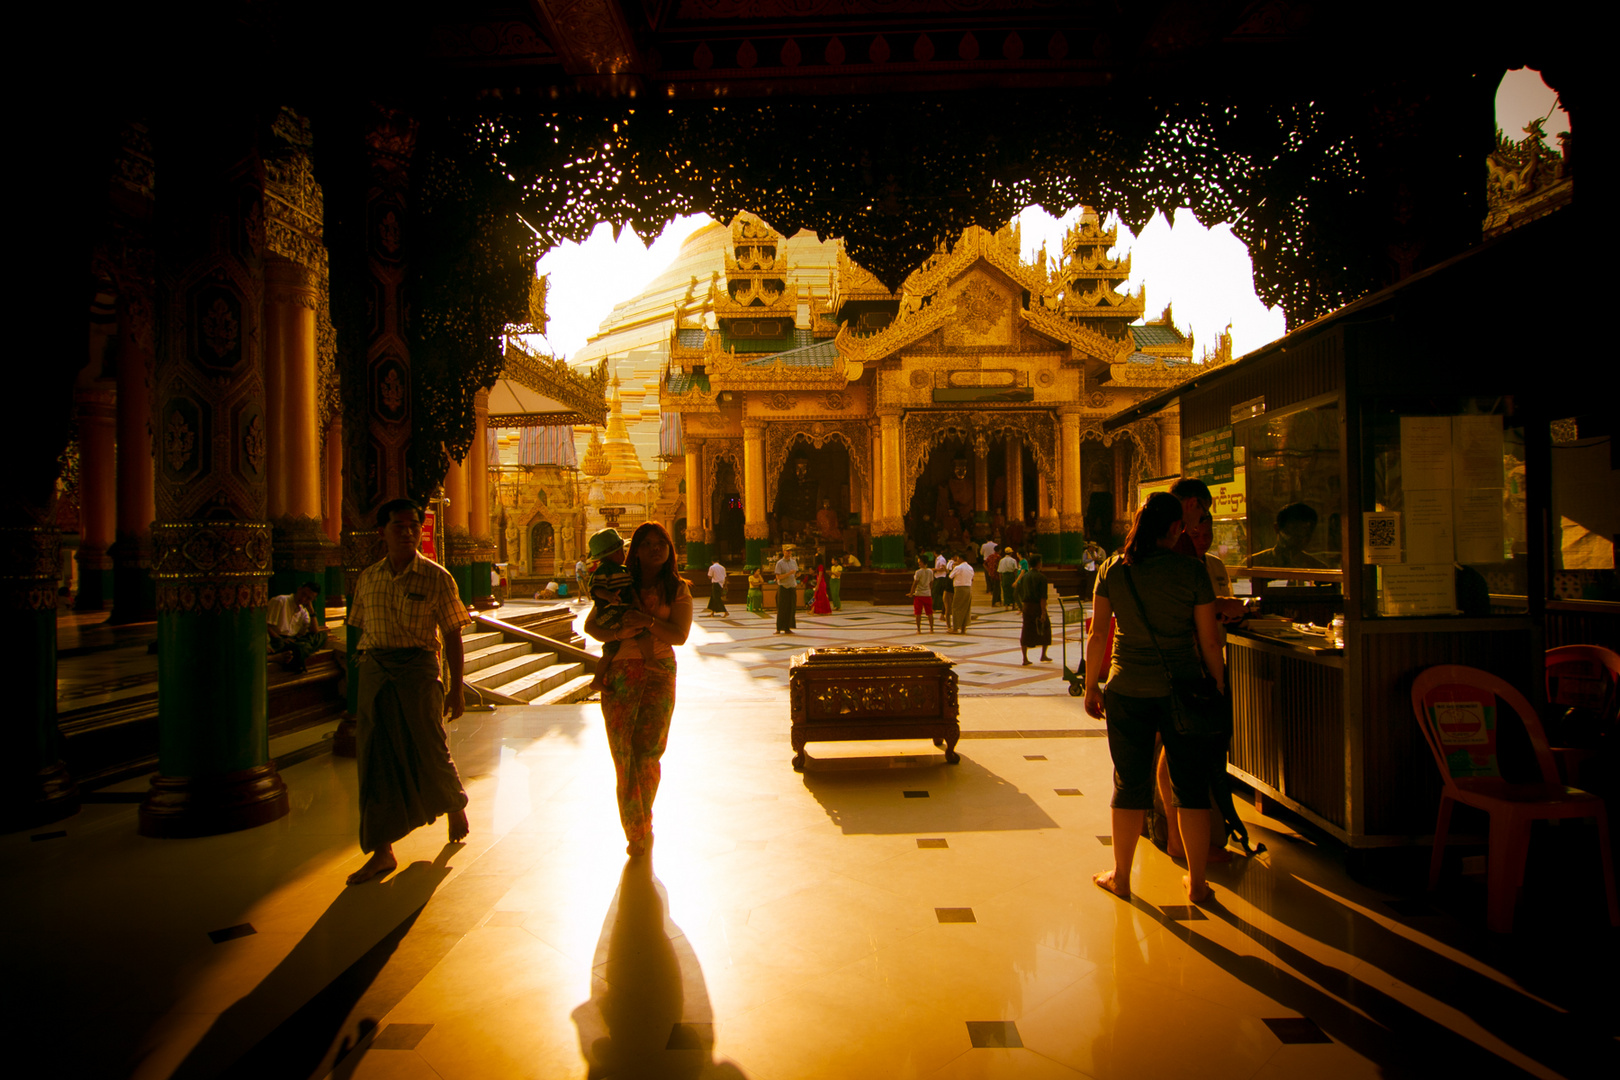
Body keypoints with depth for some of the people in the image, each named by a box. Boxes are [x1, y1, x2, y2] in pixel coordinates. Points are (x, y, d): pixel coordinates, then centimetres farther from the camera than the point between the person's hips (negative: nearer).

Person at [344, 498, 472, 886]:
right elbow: (363, 630, 16)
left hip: (418, 670, -3)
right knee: (375, 758, 3)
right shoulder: (368, 578, 9)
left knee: (428, 751, 4)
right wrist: (368, 667, 14)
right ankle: (382, 851, 12)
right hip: (374, 672, 4)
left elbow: (452, 635, -1)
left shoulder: (436, 577, -2)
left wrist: (456, 689, -3)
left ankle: (455, 805, 37)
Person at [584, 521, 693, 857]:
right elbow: (590, 624, 6)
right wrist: (617, 634, -13)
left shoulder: (678, 589, 7)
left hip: (659, 672, 0)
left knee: (649, 750, -5)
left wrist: (648, 621, -19)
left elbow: (679, 635, -3)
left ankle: (643, 826, 18)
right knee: (623, 753, -5)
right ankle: (635, 833, 6)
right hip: (619, 671, 0)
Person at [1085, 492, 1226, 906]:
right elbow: (1209, 641, -4)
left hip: (1128, 689, 1)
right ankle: (1197, 881, 22)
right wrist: (1220, 688, 8)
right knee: (1191, 784, 12)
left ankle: (1121, 876, 22)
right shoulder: (1192, 572, -6)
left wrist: (1091, 685, 9)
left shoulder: (1112, 570, -2)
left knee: (1131, 783, 11)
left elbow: (1097, 635, -1)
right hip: (1182, 687, -1)